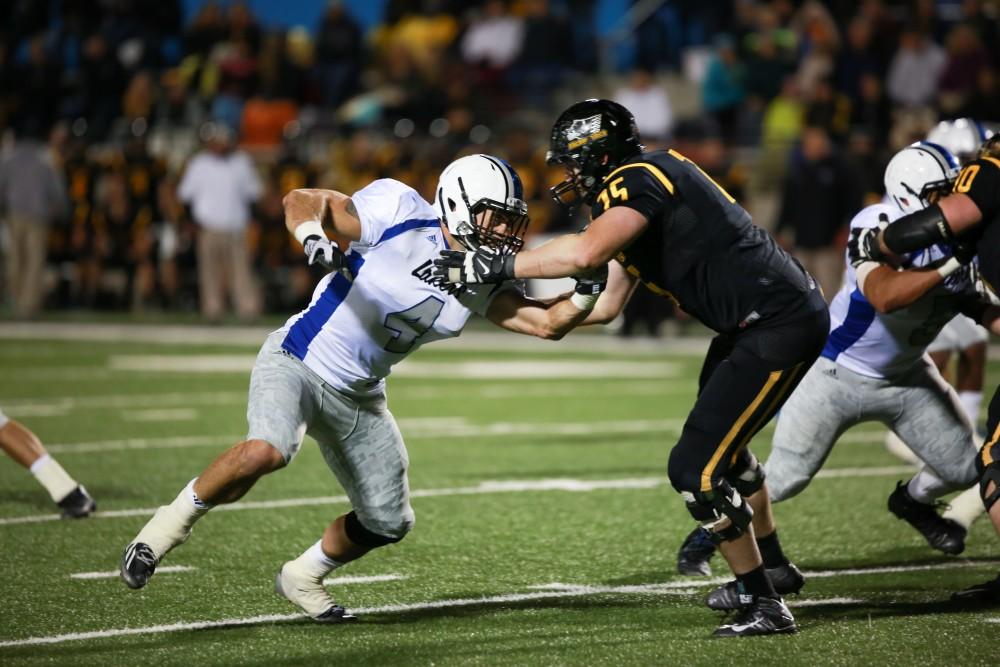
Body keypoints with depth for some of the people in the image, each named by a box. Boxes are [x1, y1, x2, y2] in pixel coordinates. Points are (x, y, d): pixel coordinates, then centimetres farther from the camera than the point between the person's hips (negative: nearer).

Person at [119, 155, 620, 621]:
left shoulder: (482, 284, 1)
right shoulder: (402, 216, -18)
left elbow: (547, 323, 1)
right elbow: (302, 200, -16)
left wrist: (587, 293, -16)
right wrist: (312, 236, -37)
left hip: (358, 397, 7)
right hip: (297, 363, -7)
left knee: (387, 523, 9)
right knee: (264, 452, -36)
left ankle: (302, 577, 36)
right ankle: (171, 523, -12)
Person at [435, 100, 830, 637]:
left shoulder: (639, 179, -17)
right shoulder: (631, 192, 14)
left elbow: (585, 253, -35)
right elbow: (602, 305, 17)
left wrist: (496, 266, -26)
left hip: (781, 324, -11)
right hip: (755, 323, 11)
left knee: (694, 469, -11)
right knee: (719, 444, 30)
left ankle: (764, 606, -1)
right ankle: (772, 567, 47)